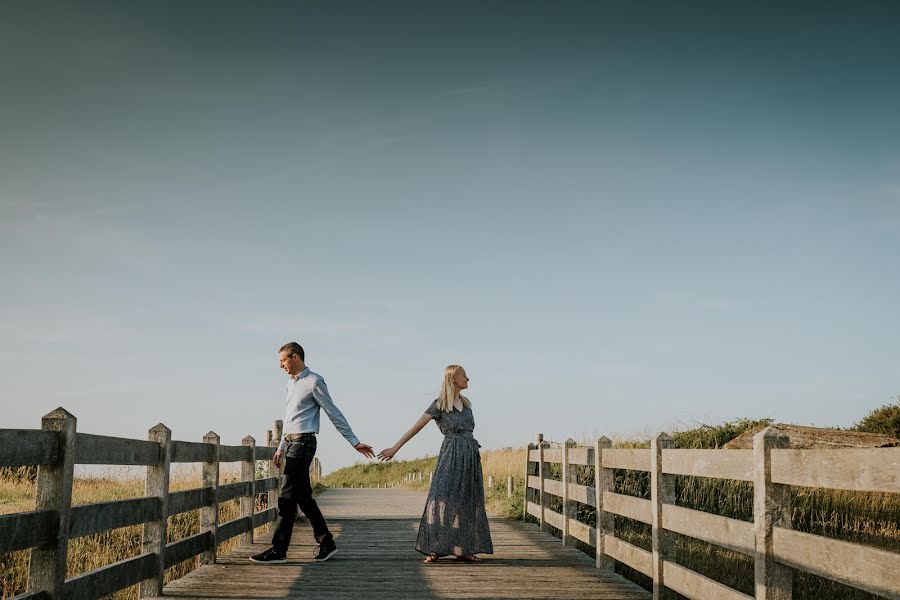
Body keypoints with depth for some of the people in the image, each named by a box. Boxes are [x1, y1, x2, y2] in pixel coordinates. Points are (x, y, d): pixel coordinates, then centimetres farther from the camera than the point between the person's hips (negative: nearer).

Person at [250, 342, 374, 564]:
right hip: (291, 441, 9)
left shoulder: (314, 382, -8)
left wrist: (355, 442, -6)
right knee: (303, 496, 9)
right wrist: (281, 447, 24)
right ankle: (326, 543, 16)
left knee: (288, 496, -11)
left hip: (303, 442, -9)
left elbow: (334, 414, -7)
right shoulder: (291, 383, 18)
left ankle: (278, 550, -10)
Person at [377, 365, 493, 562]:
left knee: (467, 502, 5)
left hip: (470, 456, 6)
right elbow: (416, 428, -6)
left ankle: (463, 549, 10)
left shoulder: (466, 403, 13)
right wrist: (395, 448, -8)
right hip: (451, 456, -6)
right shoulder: (439, 405, -6)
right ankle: (435, 548, -8)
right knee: (443, 497, -13)